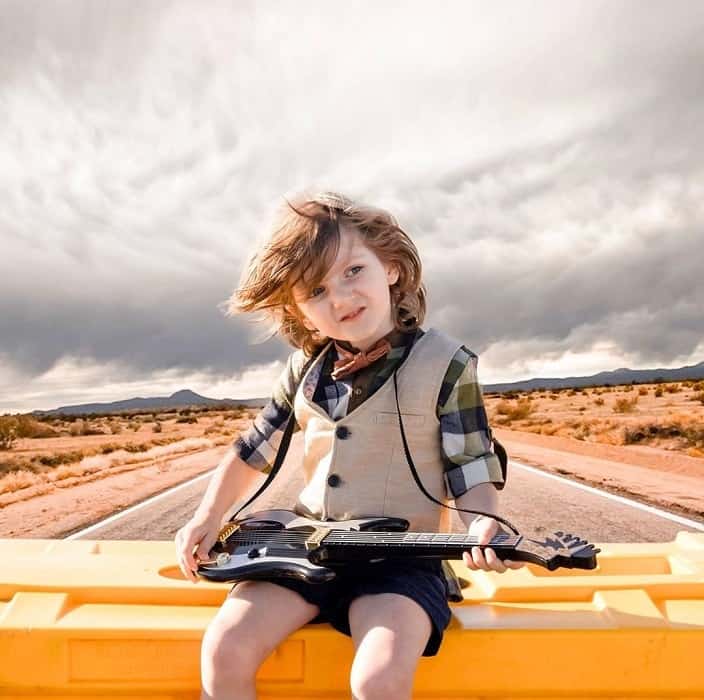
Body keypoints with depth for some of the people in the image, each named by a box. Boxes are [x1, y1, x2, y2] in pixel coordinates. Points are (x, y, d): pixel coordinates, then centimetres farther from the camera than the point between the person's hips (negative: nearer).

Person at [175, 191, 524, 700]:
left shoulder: (447, 365, -9)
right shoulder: (307, 367, 5)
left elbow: (473, 471, -6)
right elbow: (253, 449, 15)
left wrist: (482, 525, -25)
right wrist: (209, 517, 8)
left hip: (400, 556, -3)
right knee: (225, 650, -13)